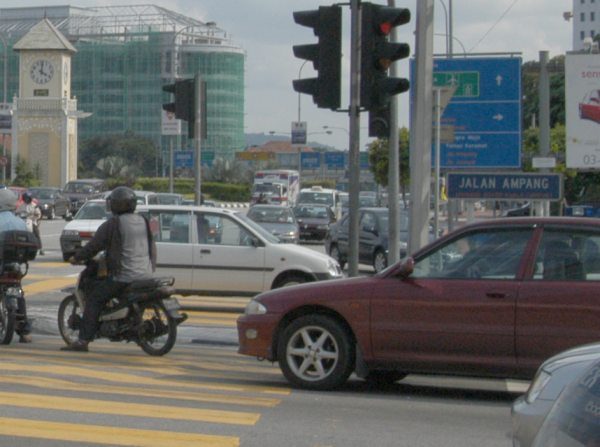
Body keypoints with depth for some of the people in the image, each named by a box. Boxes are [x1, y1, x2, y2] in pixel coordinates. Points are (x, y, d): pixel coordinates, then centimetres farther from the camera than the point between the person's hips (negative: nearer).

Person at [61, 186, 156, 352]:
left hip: (123, 275, -7)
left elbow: (94, 246, -5)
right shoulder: (144, 222, 13)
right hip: (146, 275, 7)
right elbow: (152, 248, 20)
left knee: (93, 300, 0)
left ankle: (83, 340, -7)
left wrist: (76, 258, 10)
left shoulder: (112, 224, -8)